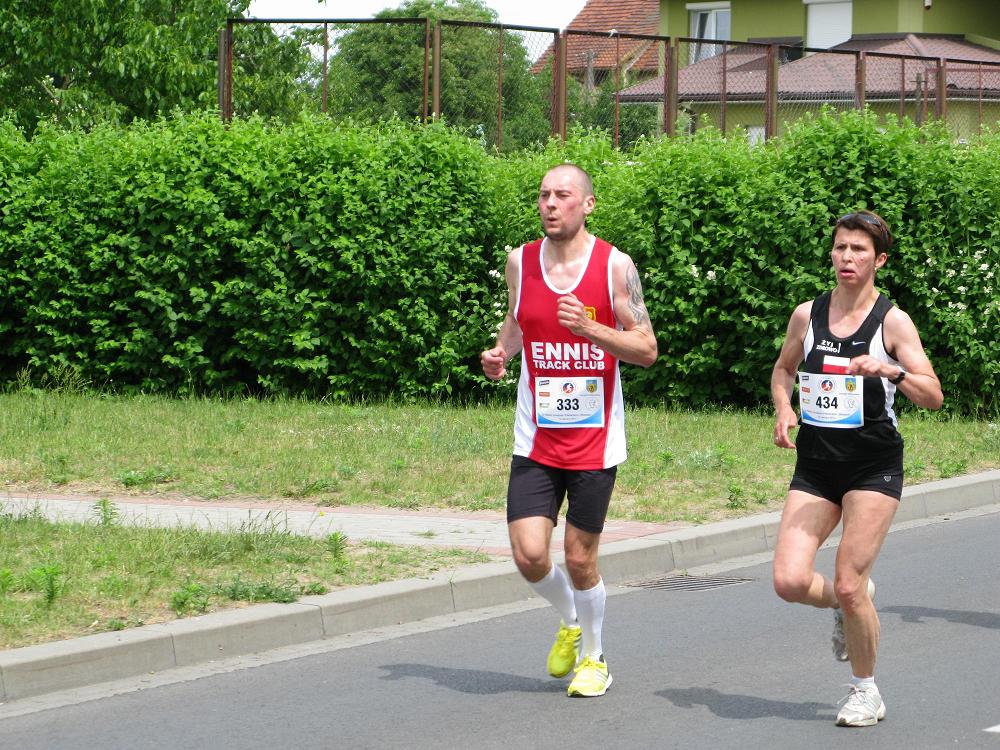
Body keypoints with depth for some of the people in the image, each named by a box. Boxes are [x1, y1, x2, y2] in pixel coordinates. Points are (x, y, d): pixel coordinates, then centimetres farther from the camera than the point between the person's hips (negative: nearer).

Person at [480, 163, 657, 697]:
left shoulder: (615, 266, -7)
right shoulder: (520, 261, 2)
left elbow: (647, 349, -6)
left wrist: (590, 328, -22)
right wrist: (500, 353, 1)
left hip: (595, 439, -2)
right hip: (536, 438, 2)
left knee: (580, 558, 3)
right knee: (529, 555, -8)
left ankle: (593, 657, 28)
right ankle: (570, 622, 24)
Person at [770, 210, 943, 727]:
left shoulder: (892, 321, -6)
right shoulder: (807, 314, 5)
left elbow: (933, 396, -12)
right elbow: (783, 369, 23)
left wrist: (889, 370, -29)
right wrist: (783, 409, 3)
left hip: (873, 465, -4)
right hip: (815, 465, 4)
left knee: (848, 585, -9)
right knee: (790, 581, -10)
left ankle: (866, 691, 13)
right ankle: (846, 605, 26)